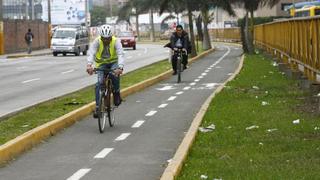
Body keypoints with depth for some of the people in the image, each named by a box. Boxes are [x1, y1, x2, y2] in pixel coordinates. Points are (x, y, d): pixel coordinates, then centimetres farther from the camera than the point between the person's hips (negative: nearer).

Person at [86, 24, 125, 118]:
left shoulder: (116, 41, -23)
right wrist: (89, 65, -55)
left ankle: (116, 94, -9)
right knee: (99, 83, -19)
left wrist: (120, 67, -53)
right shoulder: (97, 42, -22)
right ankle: (98, 106, -15)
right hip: (101, 63, 1)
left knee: (115, 75, -34)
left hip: (113, 62, -1)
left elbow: (121, 54, -35)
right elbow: (91, 53, -36)